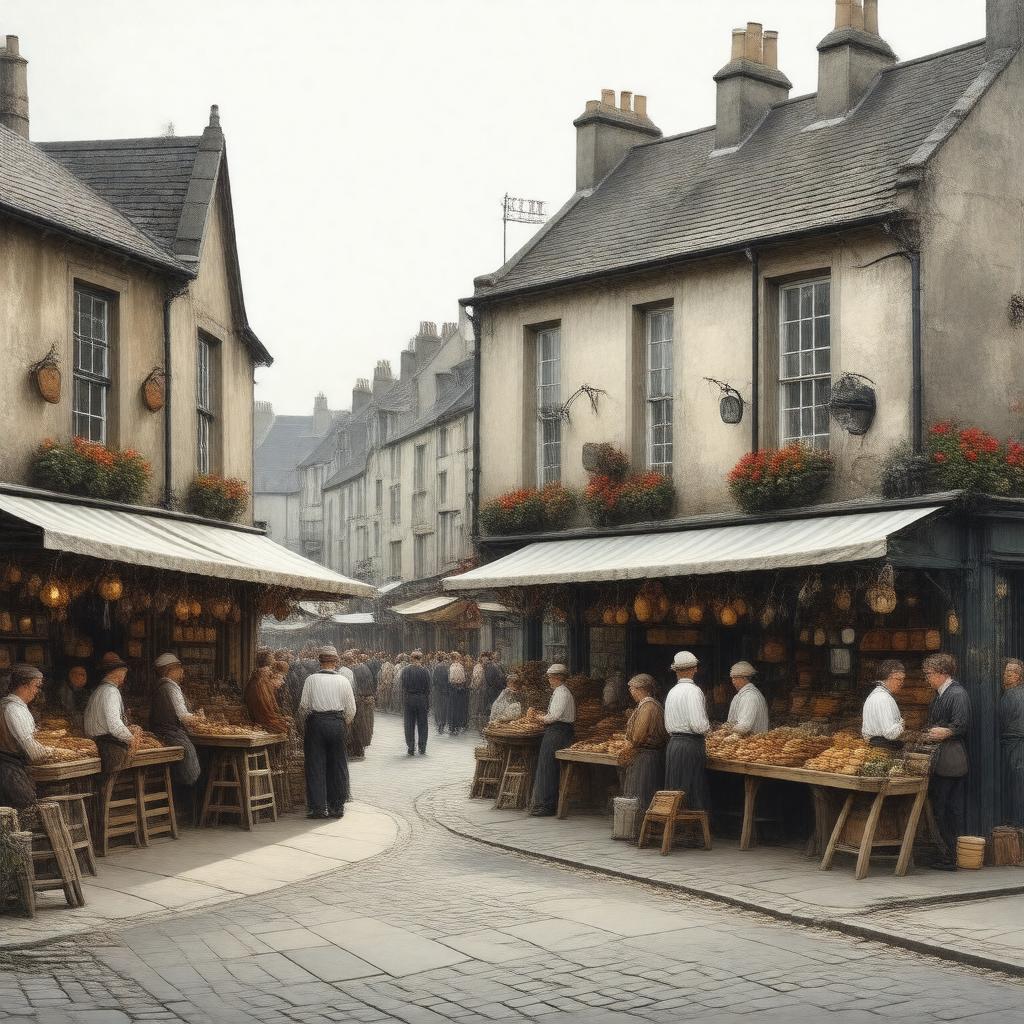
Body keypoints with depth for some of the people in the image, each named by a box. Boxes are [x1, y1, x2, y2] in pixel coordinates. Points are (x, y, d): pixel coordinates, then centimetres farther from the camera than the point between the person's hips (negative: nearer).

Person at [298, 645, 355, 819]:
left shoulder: (311, 679, -4)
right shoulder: (343, 680, 0)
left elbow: (304, 706, -3)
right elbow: (351, 709, 2)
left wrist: (305, 724, 14)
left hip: (316, 723, -1)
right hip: (337, 723, 1)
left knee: (315, 765, 4)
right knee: (337, 765, 9)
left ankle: (318, 807, 2)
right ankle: (337, 806, 12)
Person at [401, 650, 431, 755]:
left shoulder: (405, 670, -5)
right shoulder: (424, 671, -5)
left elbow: (403, 687, -4)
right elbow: (427, 689, -3)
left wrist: (403, 702, 2)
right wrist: (428, 705, 2)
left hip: (408, 699, 0)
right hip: (422, 699, 0)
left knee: (409, 724, 7)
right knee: (422, 724, 10)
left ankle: (411, 748, 6)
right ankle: (422, 748, 12)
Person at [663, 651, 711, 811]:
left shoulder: (672, 692, 12)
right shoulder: (693, 691, -12)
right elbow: (699, 725, -18)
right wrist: (708, 727, 1)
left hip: (673, 744, 7)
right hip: (691, 746, -7)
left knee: (676, 790, 10)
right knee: (693, 793, -5)